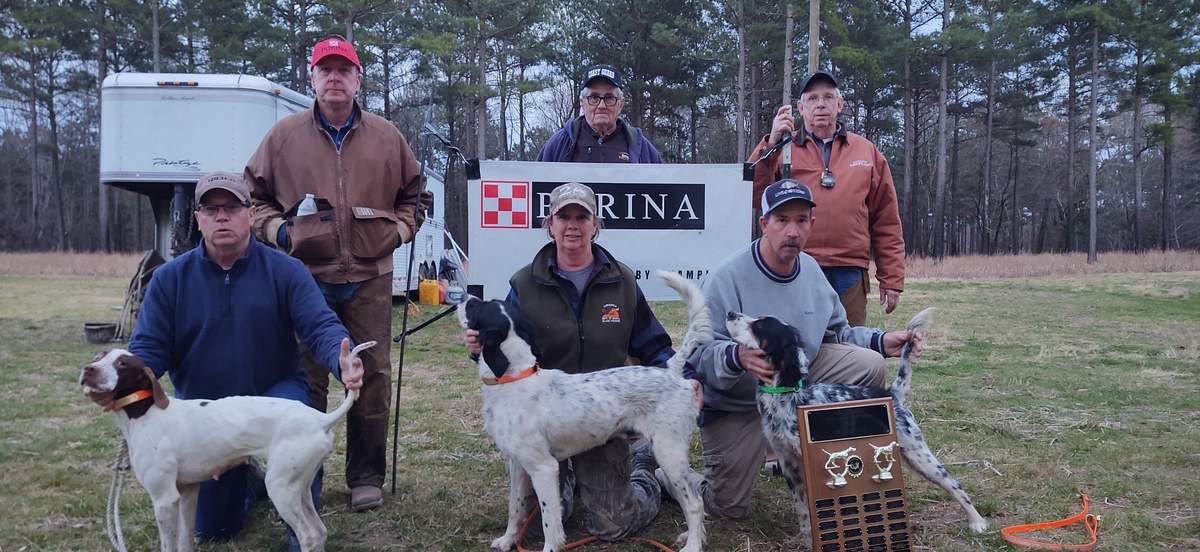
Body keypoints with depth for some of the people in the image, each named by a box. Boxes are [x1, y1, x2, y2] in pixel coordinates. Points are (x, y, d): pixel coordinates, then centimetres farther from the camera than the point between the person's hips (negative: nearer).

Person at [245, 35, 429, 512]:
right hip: (305, 276, -1)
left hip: (369, 279, 1)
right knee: (307, 378, 4)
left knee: (372, 376, 3)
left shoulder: (386, 137, 9)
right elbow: (254, 194, 14)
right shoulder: (284, 136, 6)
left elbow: (413, 194, 20)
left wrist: (399, 230, 5)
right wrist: (276, 230, -2)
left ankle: (366, 477, 16)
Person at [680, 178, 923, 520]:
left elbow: (836, 332, 8)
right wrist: (737, 357, -50)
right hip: (734, 404, -5)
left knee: (868, 365, -11)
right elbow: (700, 354, -29)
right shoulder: (728, 278, -26)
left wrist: (880, 341, -8)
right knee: (729, 508, -4)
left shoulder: (811, 270, -4)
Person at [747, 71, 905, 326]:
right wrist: (771, 143, -16)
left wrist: (891, 279, 6)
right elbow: (753, 195, -9)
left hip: (849, 275, 2)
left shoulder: (867, 152, 12)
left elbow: (886, 222, 11)